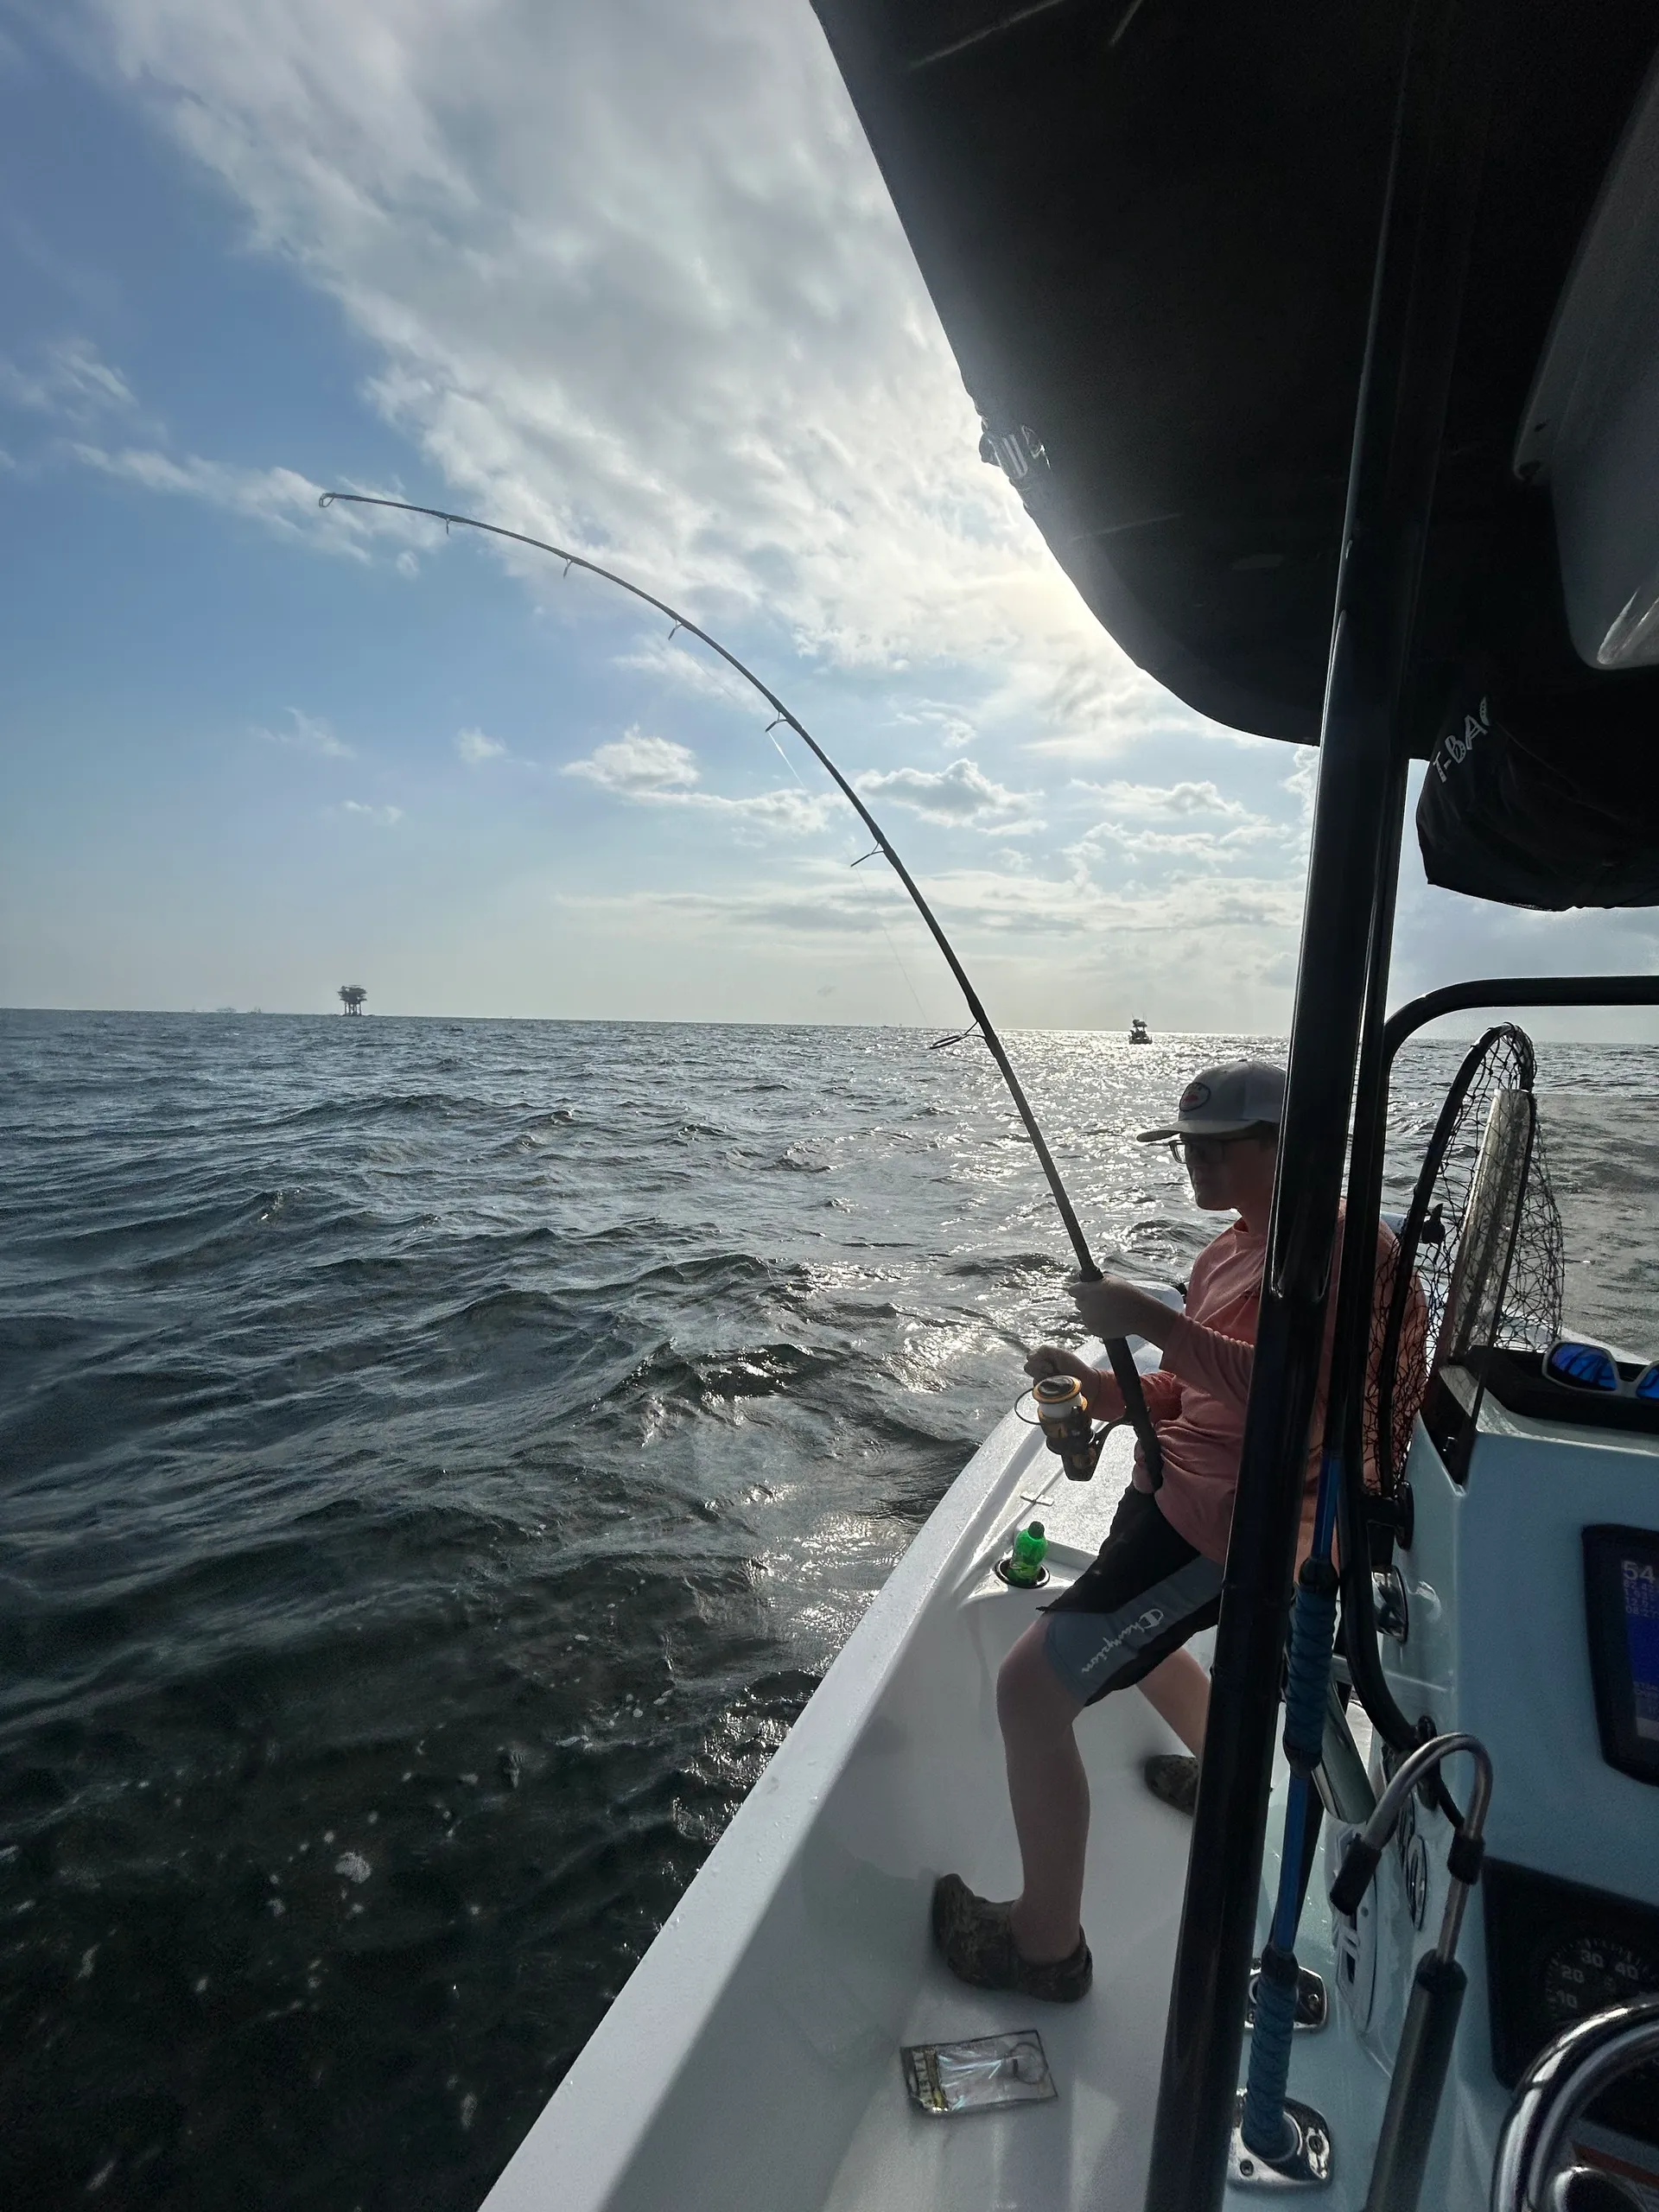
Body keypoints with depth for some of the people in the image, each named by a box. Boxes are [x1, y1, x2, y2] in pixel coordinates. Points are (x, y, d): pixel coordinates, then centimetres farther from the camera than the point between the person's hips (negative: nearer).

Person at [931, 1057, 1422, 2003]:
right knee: (1132, 1638, 35)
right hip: (1175, 1492, 11)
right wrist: (1101, 1388, -3)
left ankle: (1047, 1943, 7)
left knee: (1031, 1689, -14)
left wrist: (1154, 1320, -32)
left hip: (1218, 1520, -11)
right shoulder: (1233, 1248, 11)